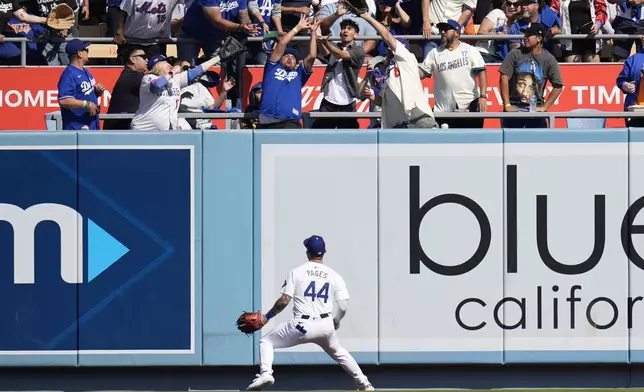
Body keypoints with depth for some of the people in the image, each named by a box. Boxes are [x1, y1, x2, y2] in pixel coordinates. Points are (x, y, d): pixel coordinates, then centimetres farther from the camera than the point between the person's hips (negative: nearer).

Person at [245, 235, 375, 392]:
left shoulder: (296, 272, 0)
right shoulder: (334, 275, 6)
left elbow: (284, 300, -6)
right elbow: (343, 307, 2)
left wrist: (267, 316, 9)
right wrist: (337, 321, 22)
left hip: (302, 326, -3)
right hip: (325, 325, 3)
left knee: (266, 341, 14)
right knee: (338, 352, 31)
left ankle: (265, 373, -10)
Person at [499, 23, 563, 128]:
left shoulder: (549, 59, 1)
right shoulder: (515, 54, 1)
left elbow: (558, 86, 1)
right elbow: (504, 77, -2)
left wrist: (544, 107, -4)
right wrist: (507, 105, -8)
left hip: (535, 108, 0)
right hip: (514, 108, 0)